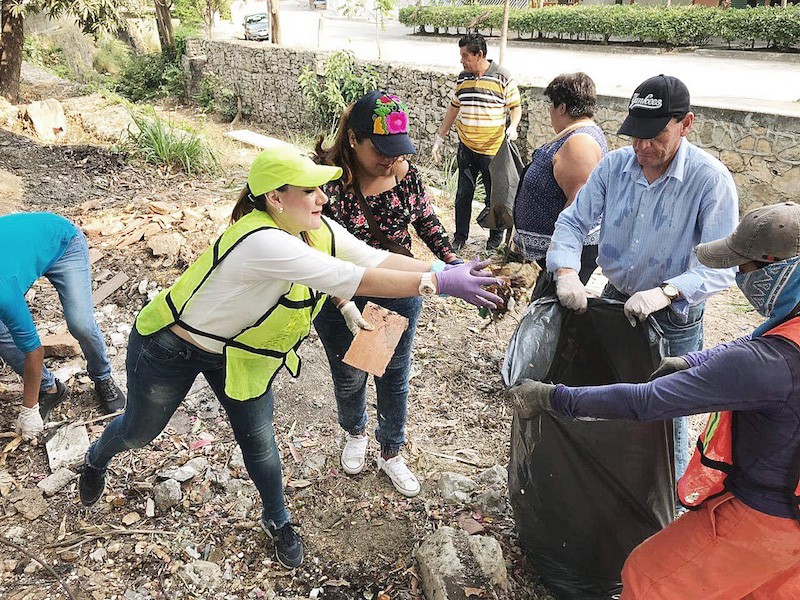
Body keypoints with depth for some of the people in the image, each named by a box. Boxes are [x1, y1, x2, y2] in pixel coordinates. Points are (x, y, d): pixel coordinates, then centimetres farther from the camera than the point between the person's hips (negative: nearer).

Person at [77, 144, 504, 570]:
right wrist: (440, 283, -42)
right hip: (172, 346, -6)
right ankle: (96, 460, 54)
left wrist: (450, 272, -29)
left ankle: (277, 521, 37)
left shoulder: (320, 232, -15)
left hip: (239, 352, 6)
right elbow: (353, 279, -44)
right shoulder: (260, 242, -41)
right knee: (140, 431, 18)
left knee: (258, 442, 10)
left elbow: (379, 259, -18)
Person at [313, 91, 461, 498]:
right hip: (342, 300, -2)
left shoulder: (405, 171, -10)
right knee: (349, 377, 18)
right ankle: (354, 434, 52)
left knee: (395, 377, 17)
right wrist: (344, 305, -29)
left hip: (400, 294, 3)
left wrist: (452, 261, -7)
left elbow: (426, 220, 6)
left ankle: (391, 453, 41)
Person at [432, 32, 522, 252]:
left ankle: (496, 237, 25)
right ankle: (460, 236, 22)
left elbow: (516, 106, -1)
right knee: (463, 194, 9)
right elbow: (453, 109, 15)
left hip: (493, 149, -4)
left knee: (494, 195, 8)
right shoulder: (462, 78, 6)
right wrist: (439, 139, 15)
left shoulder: (502, 77, -8)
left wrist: (513, 127, -22)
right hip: (466, 147, 4)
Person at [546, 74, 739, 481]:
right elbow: (573, 222, -4)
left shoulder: (711, 179, -20)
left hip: (674, 322, -4)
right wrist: (566, 271, -24)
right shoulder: (614, 165, -7)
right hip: (615, 302, 5)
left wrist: (666, 292, -41)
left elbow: (721, 265, -24)